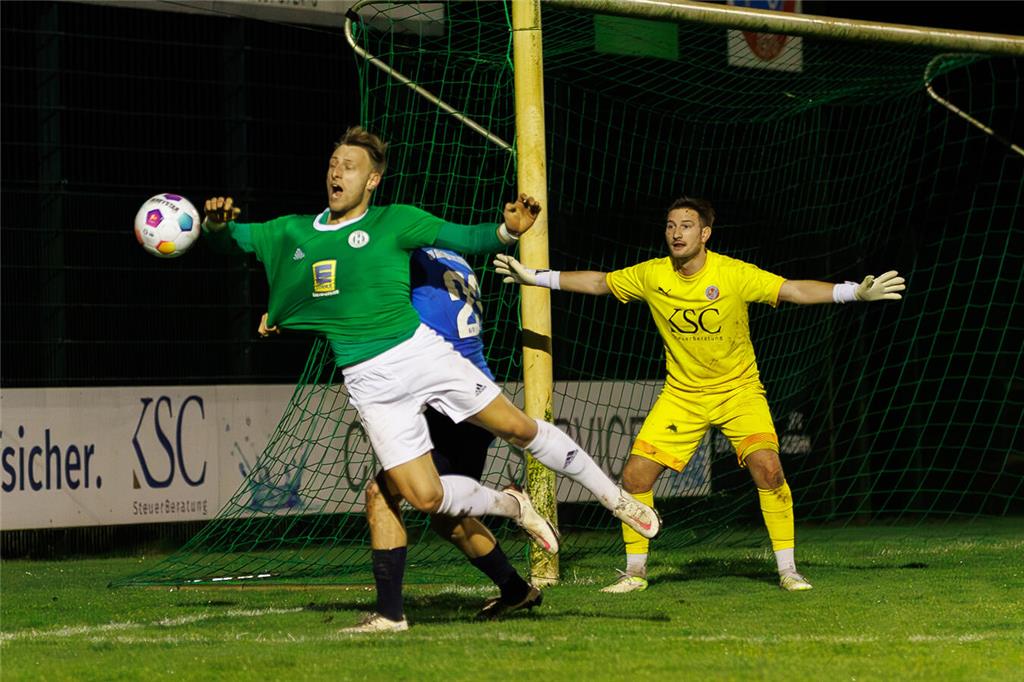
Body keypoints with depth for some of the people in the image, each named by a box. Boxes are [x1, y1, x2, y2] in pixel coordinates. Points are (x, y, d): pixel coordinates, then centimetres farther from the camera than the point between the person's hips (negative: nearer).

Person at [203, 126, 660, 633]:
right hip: (369, 381, 2)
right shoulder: (293, 233, 12)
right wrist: (216, 221, -10)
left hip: (420, 350, -2)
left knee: (516, 426, -3)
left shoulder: (393, 222, 3)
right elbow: (229, 240, 14)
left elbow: (463, 238, -3)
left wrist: (507, 231, -24)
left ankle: (615, 499, 14)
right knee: (424, 496, -9)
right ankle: (510, 506, 19)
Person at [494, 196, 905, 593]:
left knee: (767, 469, -23)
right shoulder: (651, 276, -7)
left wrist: (856, 292, -32)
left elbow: (794, 290, -20)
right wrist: (533, 277, 7)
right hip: (681, 394, 3)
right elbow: (598, 283, 7)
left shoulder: (734, 275, -17)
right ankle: (635, 572, 12)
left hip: (739, 391, -3)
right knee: (635, 475, -6)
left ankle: (787, 570, -9)